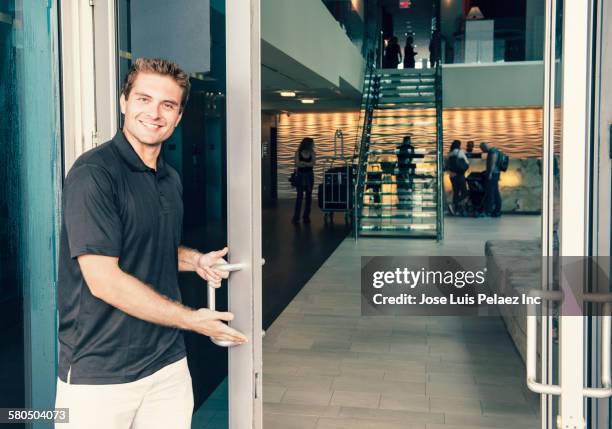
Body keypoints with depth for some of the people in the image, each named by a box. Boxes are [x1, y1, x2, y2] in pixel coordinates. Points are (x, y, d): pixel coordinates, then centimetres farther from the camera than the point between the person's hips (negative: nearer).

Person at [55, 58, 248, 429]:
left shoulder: (171, 179, 9)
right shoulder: (93, 173, -16)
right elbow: (103, 280, -21)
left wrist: (196, 260, 4)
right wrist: (192, 319, -13)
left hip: (169, 362, 7)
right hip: (100, 373, -7)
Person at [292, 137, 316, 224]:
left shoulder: (312, 153, 1)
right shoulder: (298, 153, -5)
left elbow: (313, 163, -11)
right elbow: (297, 164, -11)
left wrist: (303, 163, -22)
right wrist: (308, 164, -14)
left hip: (309, 175, 3)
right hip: (300, 175, -2)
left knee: (308, 196, 4)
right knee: (300, 196, -4)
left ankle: (306, 216, 11)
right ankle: (296, 217, 0)